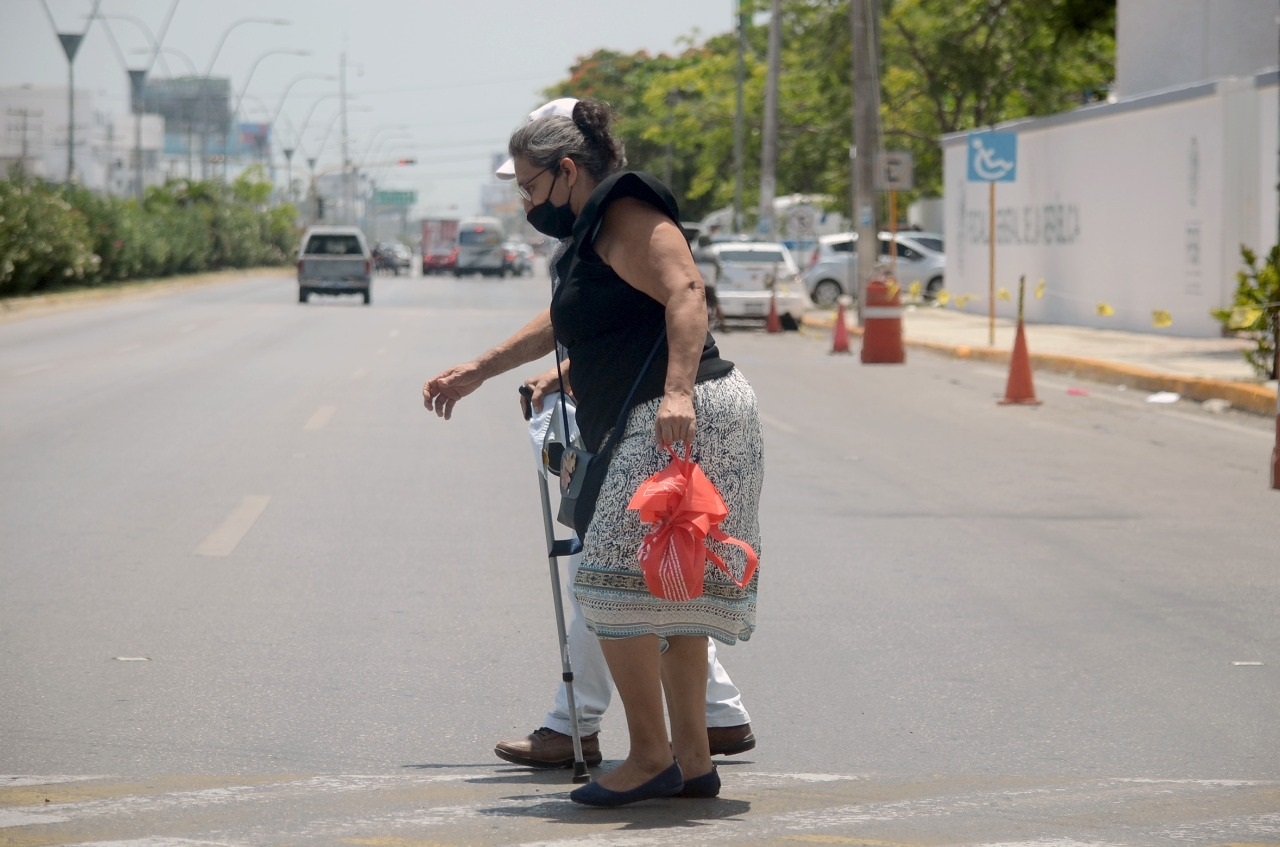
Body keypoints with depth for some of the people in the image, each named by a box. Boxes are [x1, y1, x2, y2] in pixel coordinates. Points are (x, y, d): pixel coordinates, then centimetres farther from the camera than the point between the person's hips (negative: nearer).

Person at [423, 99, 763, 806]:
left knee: (616, 582, -11)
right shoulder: (592, 232, 25)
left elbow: (686, 293, -21)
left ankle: (650, 757, -7)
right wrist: (476, 371, 49)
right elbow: (562, 323, 41)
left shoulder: (627, 213, -6)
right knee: (670, 591, 11)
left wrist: (677, 390, -34)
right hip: (656, 428, 11)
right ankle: (692, 760, 14)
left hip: (681, 422, -11)